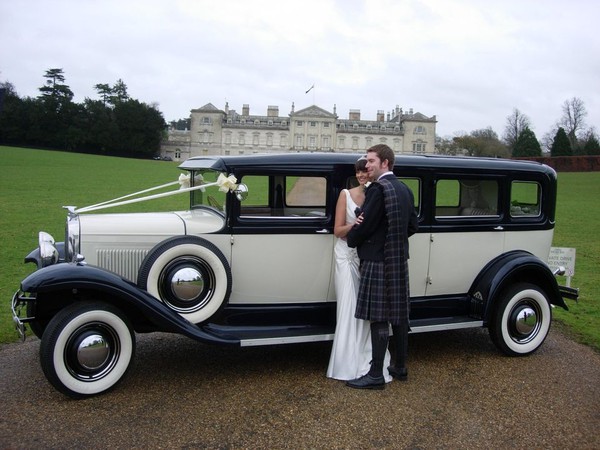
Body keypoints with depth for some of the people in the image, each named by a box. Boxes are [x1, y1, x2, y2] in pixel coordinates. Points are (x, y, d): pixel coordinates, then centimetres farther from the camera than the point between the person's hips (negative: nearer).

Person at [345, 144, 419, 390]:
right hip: (399, 260, 9)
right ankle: (400, 367, 26)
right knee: (398, 315, 14)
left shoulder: (378, 189, -16)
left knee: (378, 319, -4)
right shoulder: (405, 189, 11)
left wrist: (350, 238, 3)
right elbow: (413, 225, 17)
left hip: (377, 261, -9)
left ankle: (376, 375, 3)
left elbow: (364, 225, -16)